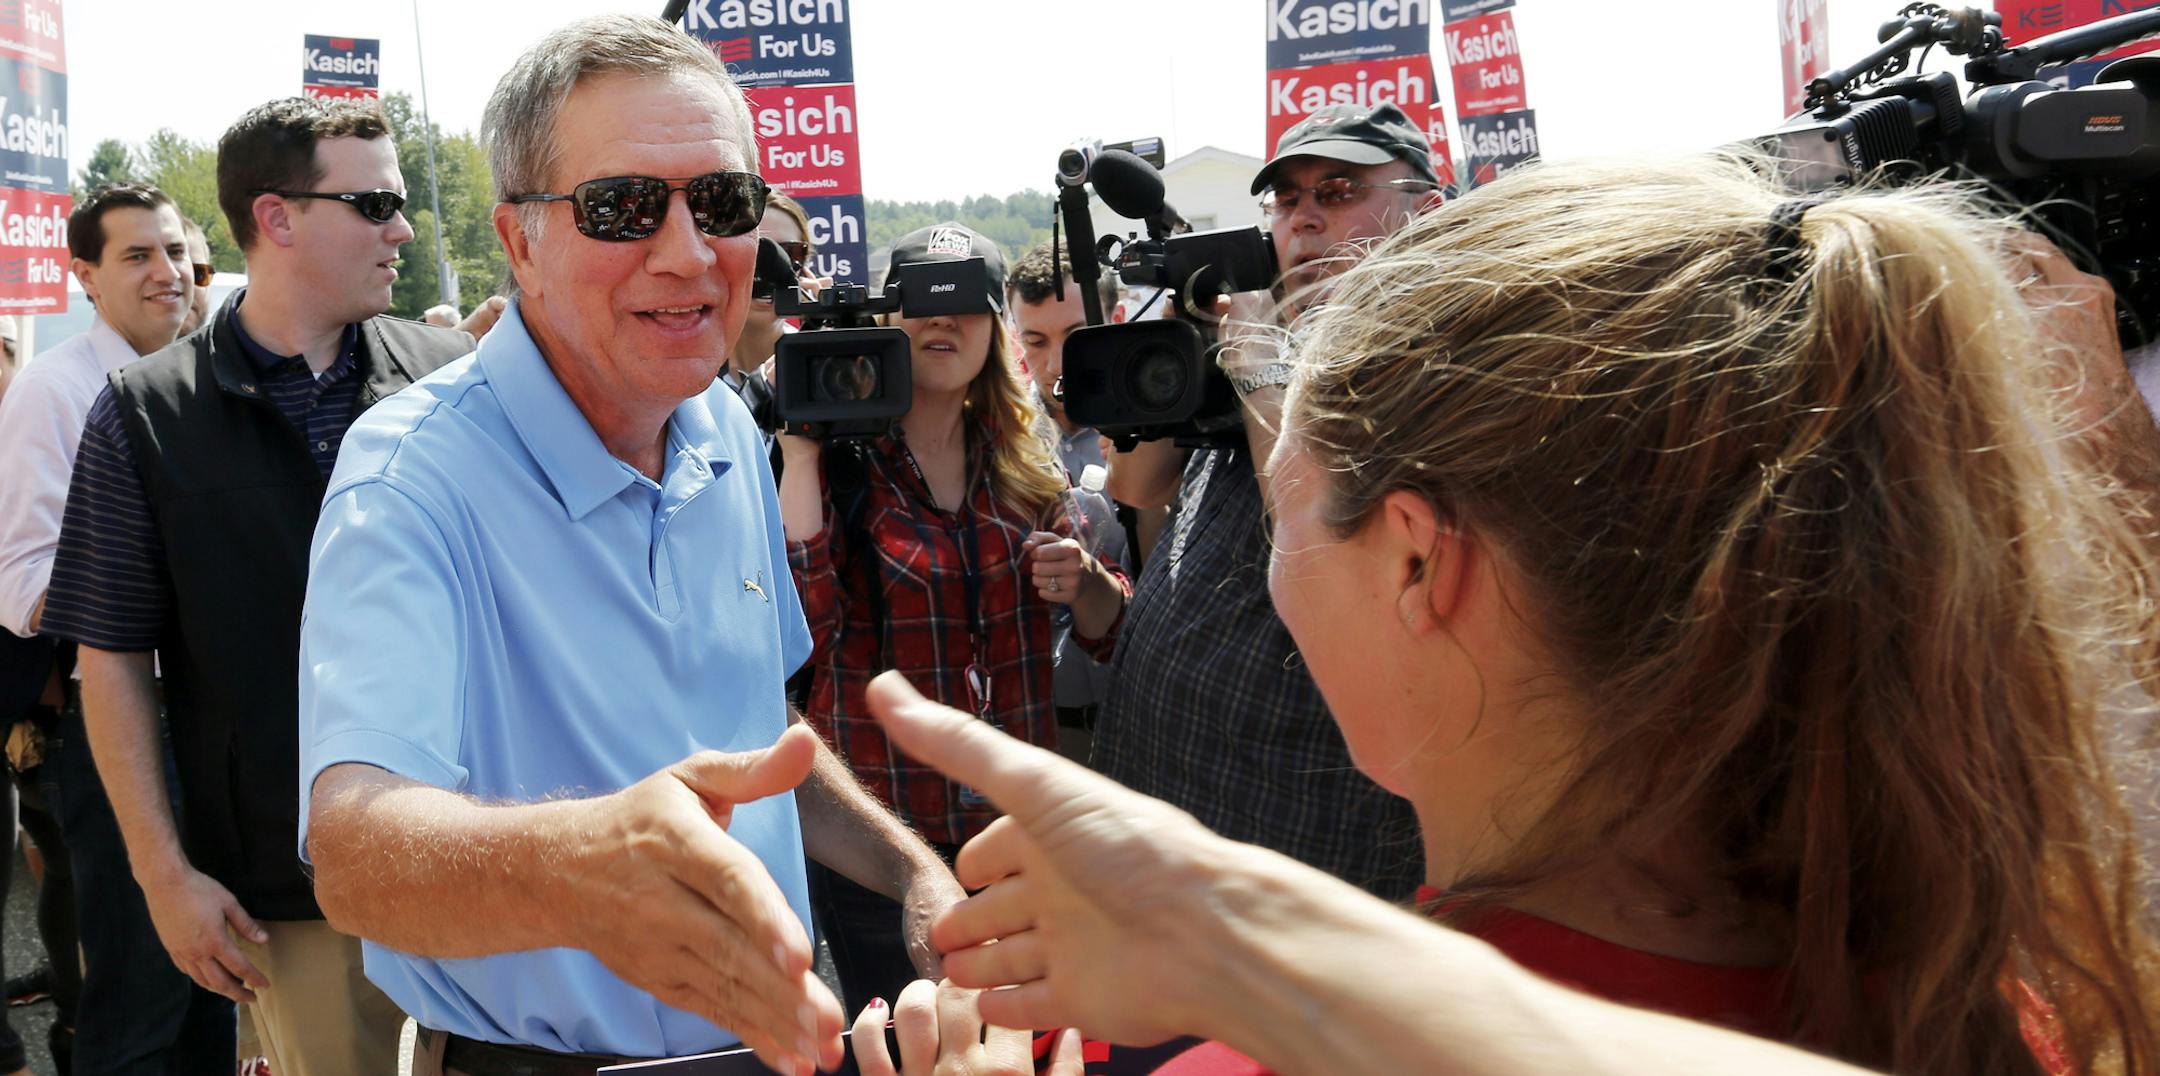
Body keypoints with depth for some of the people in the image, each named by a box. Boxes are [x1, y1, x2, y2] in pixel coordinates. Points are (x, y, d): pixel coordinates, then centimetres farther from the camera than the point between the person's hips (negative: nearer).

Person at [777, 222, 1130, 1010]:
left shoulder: (1024, 463, 4)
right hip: (877, 837, -4)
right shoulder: (836, 460, -7)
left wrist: (1083, 582, -12)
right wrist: (799, 453, -22)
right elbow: (796, 630, -23)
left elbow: (1107, 628, 10)